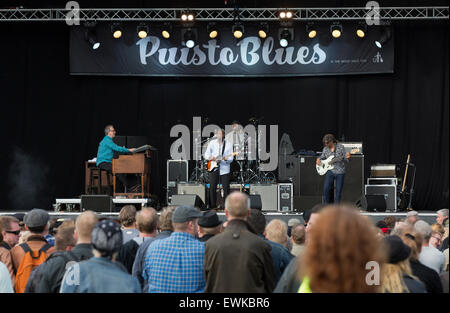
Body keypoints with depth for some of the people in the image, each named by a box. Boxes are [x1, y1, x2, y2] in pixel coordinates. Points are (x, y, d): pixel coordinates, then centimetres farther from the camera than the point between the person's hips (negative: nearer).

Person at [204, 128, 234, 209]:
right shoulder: (212, 143, 7)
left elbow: (231, 158, 1)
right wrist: (210, 157, -13)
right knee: (212, 187, 0)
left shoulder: (228, 144, 4)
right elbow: (206, 154, 9)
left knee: (226, 188, -2)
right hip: (213, 168, 1)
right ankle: (212, 206, 9)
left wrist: (226, 158, -21)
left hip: (224, 169, -1)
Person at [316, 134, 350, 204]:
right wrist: (318, 159, -3)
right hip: (330, 171, 2)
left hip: (340, 171, -2)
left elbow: (345, 161, 1)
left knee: (338, 190, 0)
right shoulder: (325, 149, 6)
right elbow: (322, 157, 19)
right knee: (326, 189, -10)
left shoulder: (340, 147, -2)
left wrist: (346, 158, -22)